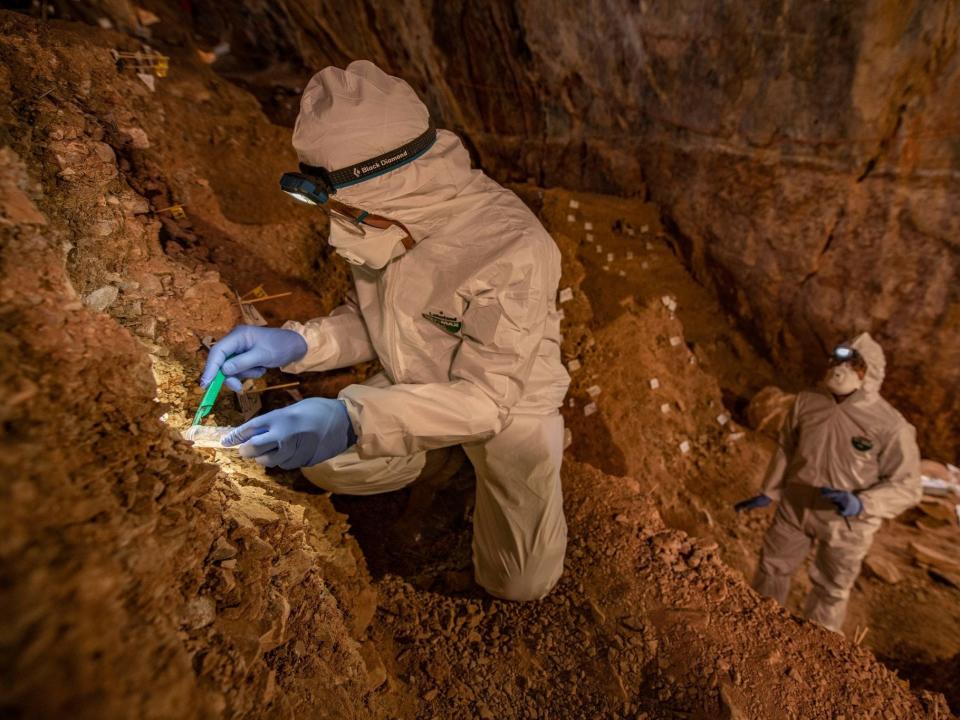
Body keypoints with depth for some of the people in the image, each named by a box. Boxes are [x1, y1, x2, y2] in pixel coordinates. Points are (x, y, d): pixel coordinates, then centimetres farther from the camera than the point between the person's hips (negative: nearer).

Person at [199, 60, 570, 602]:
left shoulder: (514, 250, -36)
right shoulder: (390, 219, -16)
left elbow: (485, 398, -34)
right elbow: (370, 320, -2)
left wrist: (352, 420, -45)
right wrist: (294, 343, -21)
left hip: (510, 403, -4)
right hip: (417, 386, 5)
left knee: (520, 583, 4)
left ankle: (539, 450, 29)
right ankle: (440, 456, 24)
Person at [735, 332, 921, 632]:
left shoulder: (891, 426, -23)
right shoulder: (806, 401, -11)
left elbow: (906, 487, -15)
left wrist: (861, 503, -33)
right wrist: (768, 492, 8)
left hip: (845, 523, -3)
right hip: (795, 507, 4)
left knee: (831, 591, 18)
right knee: (772, 567, 20)